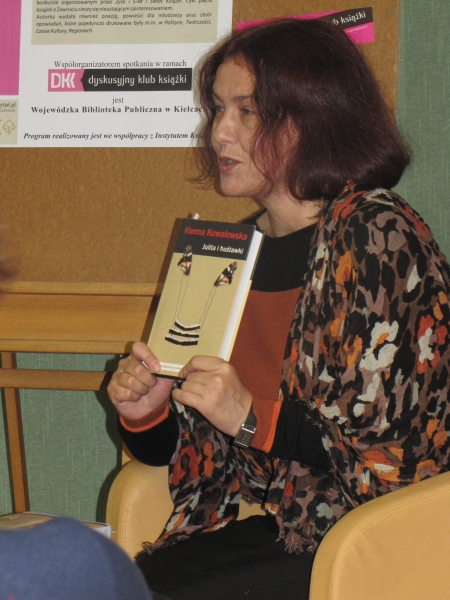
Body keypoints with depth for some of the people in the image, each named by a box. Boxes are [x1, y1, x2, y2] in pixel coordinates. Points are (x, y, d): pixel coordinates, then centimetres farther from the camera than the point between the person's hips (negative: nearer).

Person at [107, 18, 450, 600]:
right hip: (274, 526, 6)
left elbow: (400, 451, -13)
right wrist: (148, 415, -5)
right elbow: (209, 448, 16)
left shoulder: (378, 236, -11)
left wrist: (254, 416, -20)